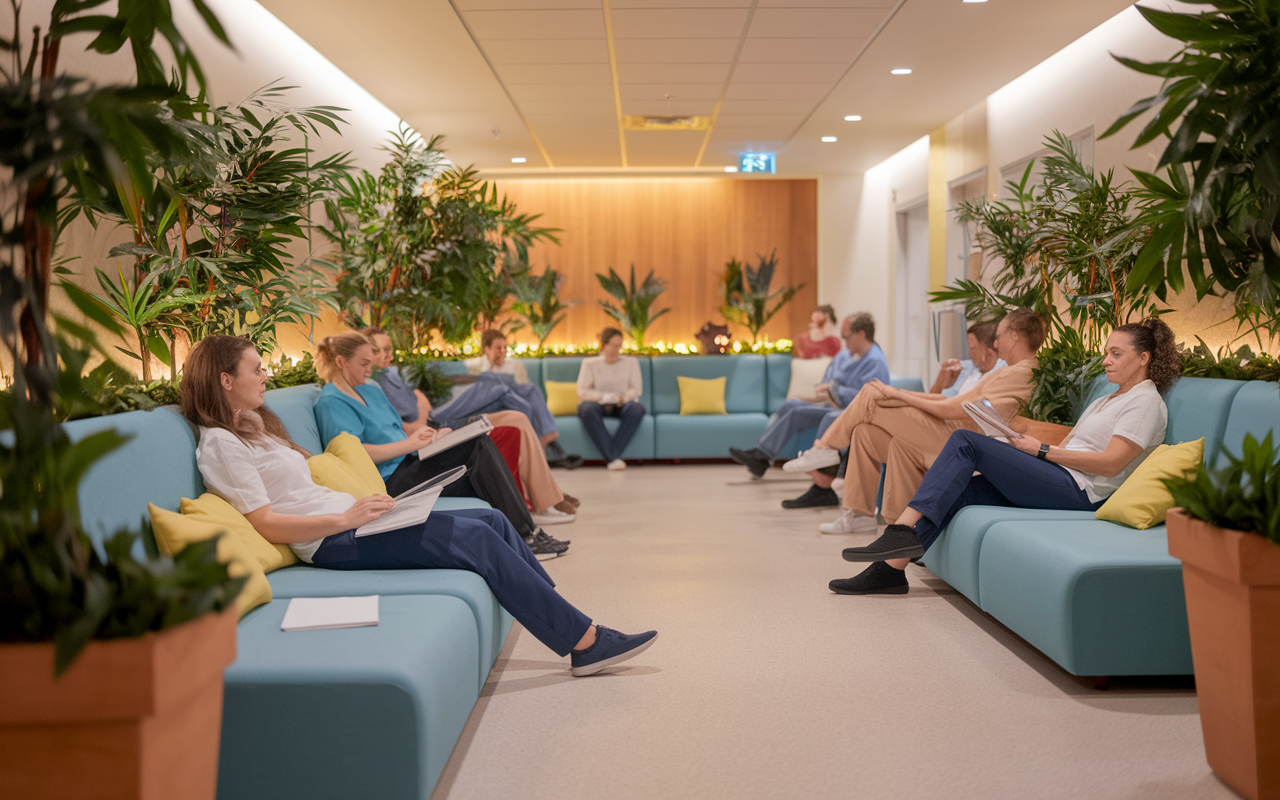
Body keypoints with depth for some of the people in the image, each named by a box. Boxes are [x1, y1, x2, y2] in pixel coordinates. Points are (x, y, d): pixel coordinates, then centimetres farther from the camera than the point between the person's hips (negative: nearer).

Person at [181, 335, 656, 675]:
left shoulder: (253, 427, 21)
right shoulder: (220, 443, -9)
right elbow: (266, 524, -16)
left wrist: (361, 504, 6)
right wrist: (345, 518, -21)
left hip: (346, 519, 10)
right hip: (332, 542, -10)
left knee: (492, 521, -1)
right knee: (477, 539, -19)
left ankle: (565, 620, 4)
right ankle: (584, 640, -14)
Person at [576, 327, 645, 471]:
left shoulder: (631, 362, 15)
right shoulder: (590, 363, 10)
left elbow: (636, 389, 5)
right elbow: (582, 392, -1)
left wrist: (623, 398, -18)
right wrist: (606, 397, -16)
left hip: (622, 405, 1)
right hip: (599, 404, -1)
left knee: (638, 408, -35)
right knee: (587, 409, -38)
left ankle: (612, 455, -39)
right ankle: (613, 457, -43)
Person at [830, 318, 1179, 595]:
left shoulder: (1145, 401, 0)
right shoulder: (1107, 401, 30)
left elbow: (1111, 463, -13)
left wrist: (1043, 450, -9)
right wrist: (1026, 443, 3)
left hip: (1078, 490, -9)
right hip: (1055, 481, 9)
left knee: (966, 441, -18)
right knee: (956, 491, -9)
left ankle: (905, 529, -24)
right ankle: (891, 567, -14)